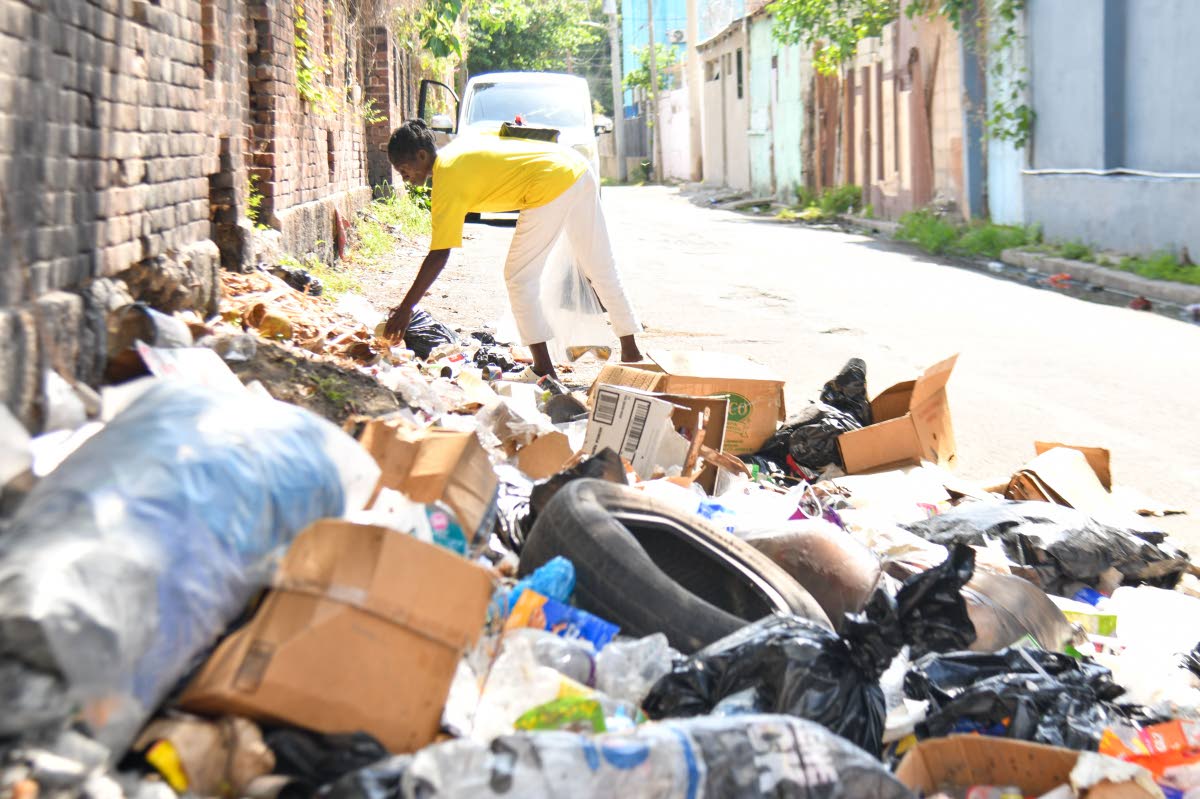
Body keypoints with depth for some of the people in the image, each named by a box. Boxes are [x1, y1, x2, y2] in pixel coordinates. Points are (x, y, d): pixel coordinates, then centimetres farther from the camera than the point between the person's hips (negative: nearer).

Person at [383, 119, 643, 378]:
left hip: (552, 184, -10)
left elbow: (438, 255, -13)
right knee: (601, 269, 18)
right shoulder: (458, 146, 15)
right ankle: (631, 353, 28)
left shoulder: (447, 180, -8)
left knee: (519, 278, 1)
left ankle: (544, 369, -3)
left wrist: (405, 308, -10)